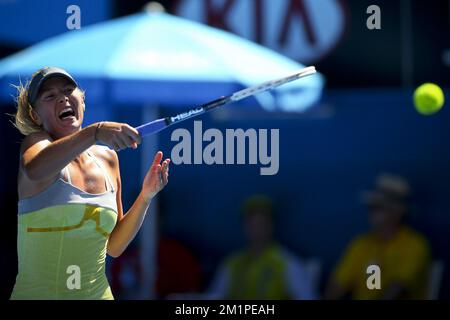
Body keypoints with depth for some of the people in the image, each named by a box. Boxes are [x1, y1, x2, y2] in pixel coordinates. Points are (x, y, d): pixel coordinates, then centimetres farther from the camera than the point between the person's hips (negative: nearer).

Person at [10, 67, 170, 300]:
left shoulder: (108, 159, 7)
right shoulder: (36, 142, -6)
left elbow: (113, 247, 10)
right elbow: (34, 170, -33)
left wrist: (145, 197, -2)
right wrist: (94, 132, -43)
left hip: (97, 293, 5)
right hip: (35, 294, -5)